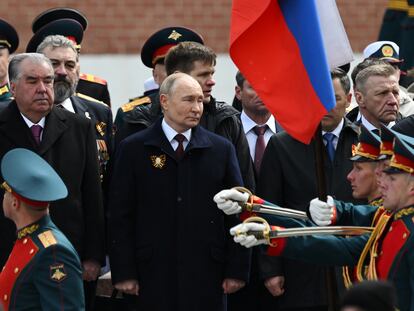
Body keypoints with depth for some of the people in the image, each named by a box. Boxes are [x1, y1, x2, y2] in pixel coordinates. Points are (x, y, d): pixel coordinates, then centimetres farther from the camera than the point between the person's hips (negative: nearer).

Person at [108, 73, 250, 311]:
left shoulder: (221, 149, 7)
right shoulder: (134, 149, 3)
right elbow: (121, 215, 1)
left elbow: (237, 212, 7)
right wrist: (124, 273, -5)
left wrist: (237, 270, 1)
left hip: (207, 273, 1)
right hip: (155, 273, -1)